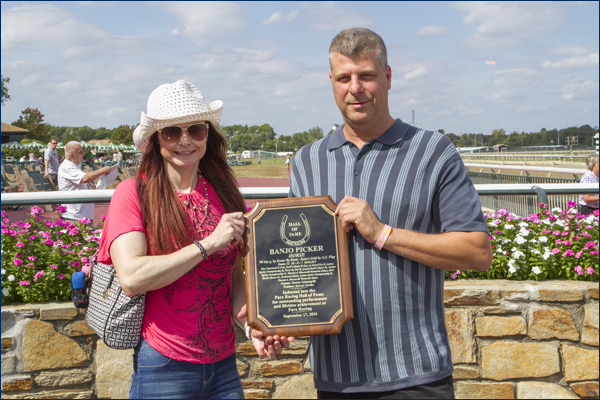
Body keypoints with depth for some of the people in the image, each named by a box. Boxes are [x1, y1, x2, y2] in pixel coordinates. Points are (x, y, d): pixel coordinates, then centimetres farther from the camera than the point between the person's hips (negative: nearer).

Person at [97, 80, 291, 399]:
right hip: (164, 367, -4)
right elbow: (131, 278, -21)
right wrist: (208, 244, -19)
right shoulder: (134, 193, -9)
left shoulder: (224, 193, 4)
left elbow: (236, 277, 9)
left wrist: (252, 325, -9)